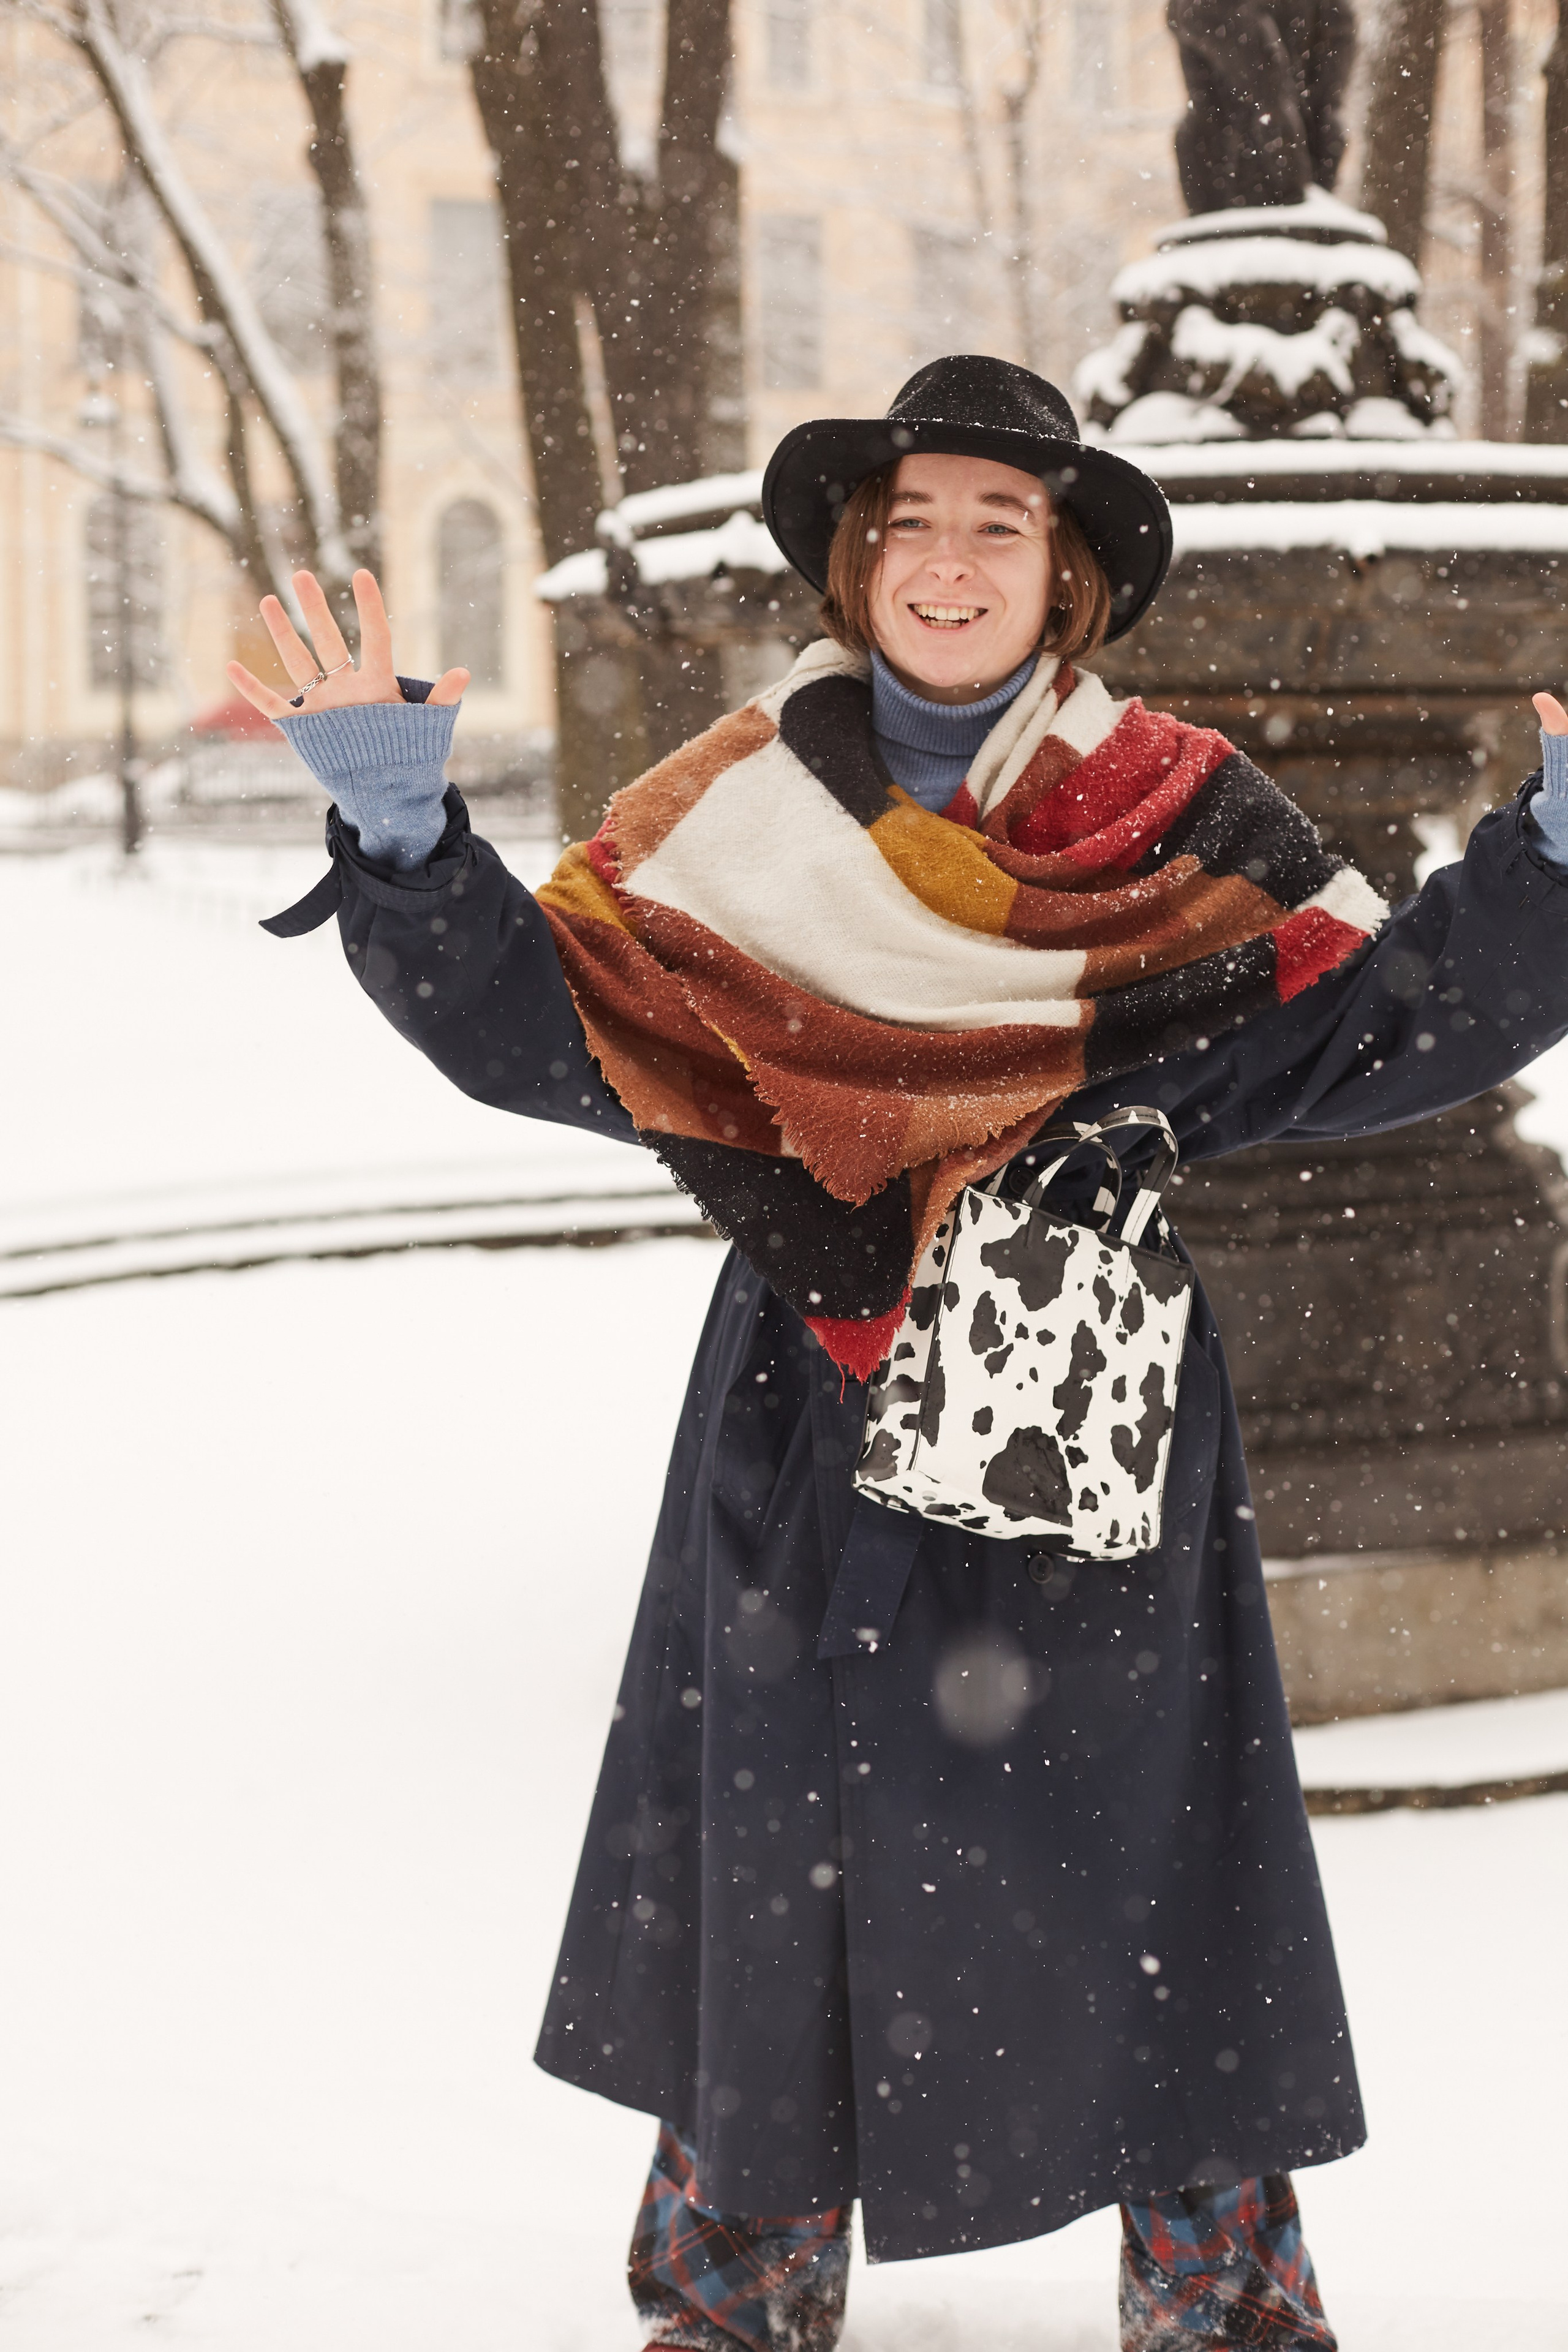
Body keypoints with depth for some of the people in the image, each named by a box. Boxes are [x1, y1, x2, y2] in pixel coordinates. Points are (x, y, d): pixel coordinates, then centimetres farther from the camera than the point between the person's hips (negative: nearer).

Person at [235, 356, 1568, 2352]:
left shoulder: (1174, 813, -1)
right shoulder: (741, 804, 2)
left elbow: (1374, 1026, -6)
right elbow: (534, 1017, -2)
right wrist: (400, 823, -13)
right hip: (811, 1416, 1)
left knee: (1133, 1861, 3)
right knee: (780, 1838, 9)